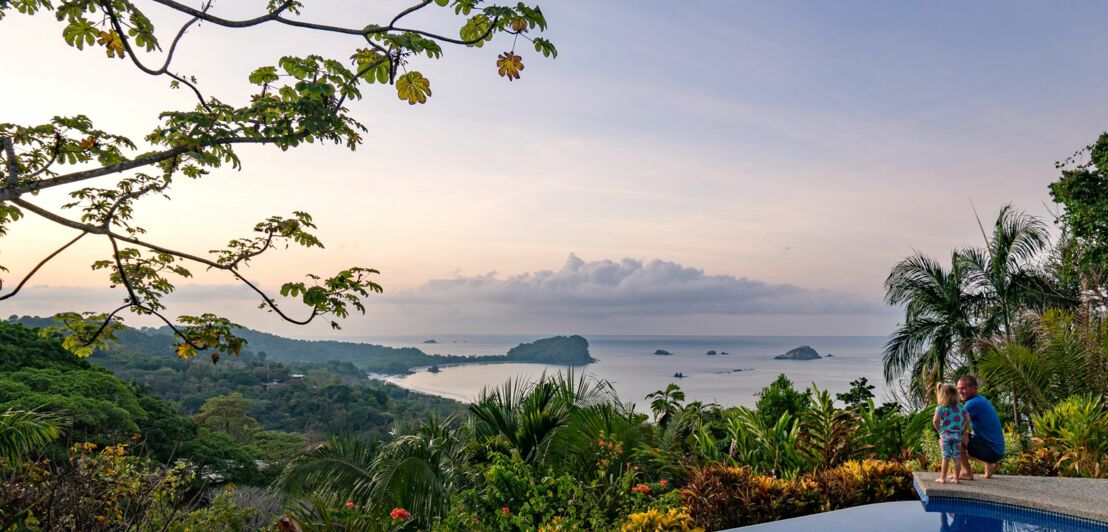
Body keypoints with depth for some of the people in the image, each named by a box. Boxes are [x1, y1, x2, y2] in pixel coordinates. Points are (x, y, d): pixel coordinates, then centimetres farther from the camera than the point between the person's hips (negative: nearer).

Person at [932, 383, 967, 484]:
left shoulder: (940, 408, -5)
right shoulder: (959, 408, 6)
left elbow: (935, 420, -17)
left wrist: (939, 429, 0)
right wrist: (962, 431, 15)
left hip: (945, 436, -2)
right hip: (957, 436, 3)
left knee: (946, 457, 1)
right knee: (956, 457, 7)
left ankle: (943, 478, 6)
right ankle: (956, 478, 11)